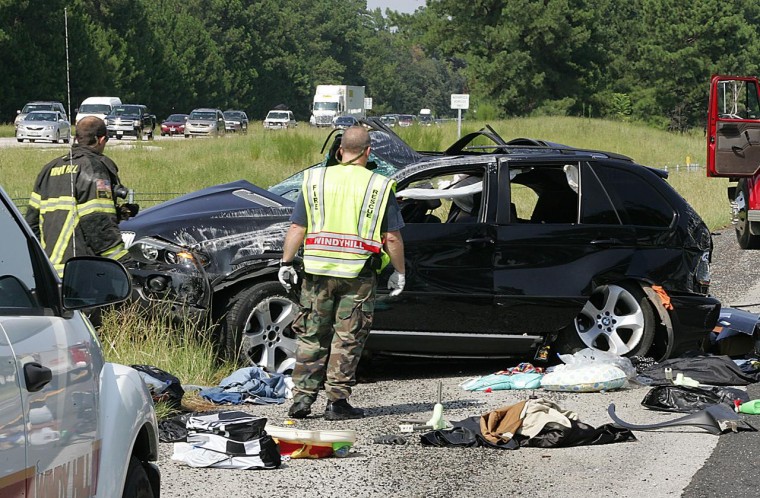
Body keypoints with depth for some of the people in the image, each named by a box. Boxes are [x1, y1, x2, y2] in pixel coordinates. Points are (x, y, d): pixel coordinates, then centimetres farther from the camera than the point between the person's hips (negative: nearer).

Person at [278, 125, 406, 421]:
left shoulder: (315, 180, 4)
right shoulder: (380, 187, -1)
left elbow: (297, 228, 3)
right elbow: (392, 237, -1)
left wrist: (286, 263, 10)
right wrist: (399, 272, 9)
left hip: (318, 271, 2)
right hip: (359, 274, -2)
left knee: (311, 337, 11)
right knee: (347, 340, 4)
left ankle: (302, 398, 8)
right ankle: (337, 402, 4)